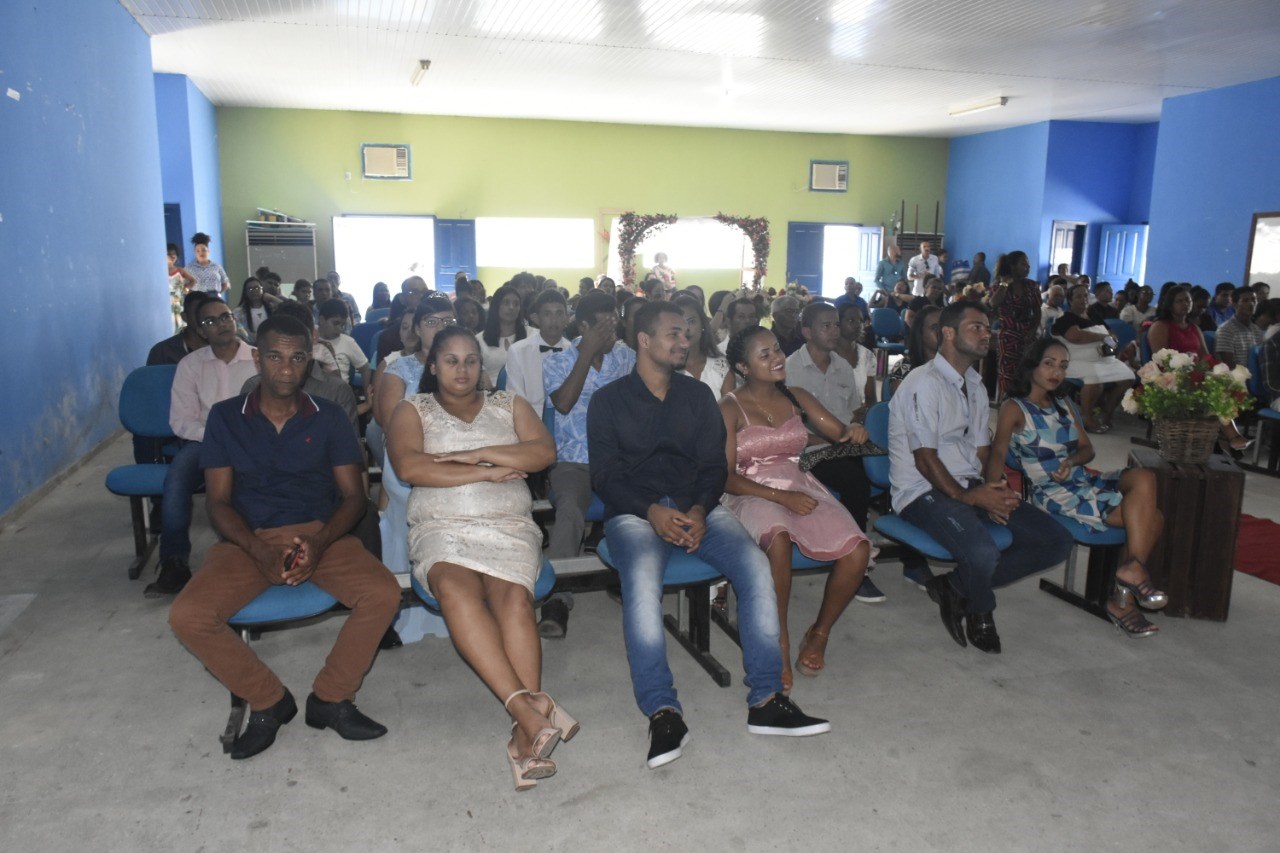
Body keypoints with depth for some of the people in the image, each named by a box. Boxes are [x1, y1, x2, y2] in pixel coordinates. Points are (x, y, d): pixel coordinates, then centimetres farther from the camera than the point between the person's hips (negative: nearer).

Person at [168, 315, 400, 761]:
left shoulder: (328, 417, 7)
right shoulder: (226, 417, 6)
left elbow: (353, 496, 4)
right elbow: (219, 502, 2)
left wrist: (319, 543, -17)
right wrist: (260, 551, -17)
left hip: (320, 535, 0)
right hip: (249, 541, 0)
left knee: (383, 594, -25)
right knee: (187, 616, -24)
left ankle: (330, 697, -2)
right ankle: (269, 700, 0)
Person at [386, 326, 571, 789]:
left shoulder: (509, 405, 21)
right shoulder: (413, 410, 16)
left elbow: (544, 451, 3)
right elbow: (408, 466, -5)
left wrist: (476, 454, -5)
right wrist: (490, 472, -4)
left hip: (509, 527, 1)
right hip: (441, 528, -1)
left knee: (513, 595, -31)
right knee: (455, 586, -35)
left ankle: (525, 732, -37)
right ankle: (527, 704, -42)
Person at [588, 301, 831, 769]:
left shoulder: (698, 394, 15)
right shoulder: (608, 400, 7)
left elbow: (714, 465, 9)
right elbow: (605, 475, -1)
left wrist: (699, 511, -12)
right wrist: (652, 511, -18)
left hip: (696, 505, 3)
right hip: (634, 511, -3)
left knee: (755, 564, -24)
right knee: (642, 580, -35)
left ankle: (766, 700, -19)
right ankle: (662, 712, -31)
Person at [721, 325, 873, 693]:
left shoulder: (796, 397, 14)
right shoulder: (731, 408, 0)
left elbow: (840, 433, 16)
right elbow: (725, 477, -7)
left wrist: (854, 430, -10)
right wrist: (781, 497, -19)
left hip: (800, 488, 5)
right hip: (751, 495, -4)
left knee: (857, 549, -23)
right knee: (778, 538, -40)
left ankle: (819, 633, 0)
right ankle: (780, 644, -21)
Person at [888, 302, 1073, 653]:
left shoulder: (975, 386, 18)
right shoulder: (925, 383, -10)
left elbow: (982, 451, 14)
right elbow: (924, 457, -15)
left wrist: (993, 491, -5)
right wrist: (966, 497, -20)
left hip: (970, 486, 9)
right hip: (924, 491, -9)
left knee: (1057, 541, -3)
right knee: (983, 554, -34)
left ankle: (954, 586, -2)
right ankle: (980, 612, 4)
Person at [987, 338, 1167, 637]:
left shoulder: (1064, 406, 19)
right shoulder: (1015, 408, -4)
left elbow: (1087, 449, 18)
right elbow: (997, 454, -16)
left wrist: (1071, 460, -7)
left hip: (1084, 480, 8)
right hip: (1054, 494, -8)